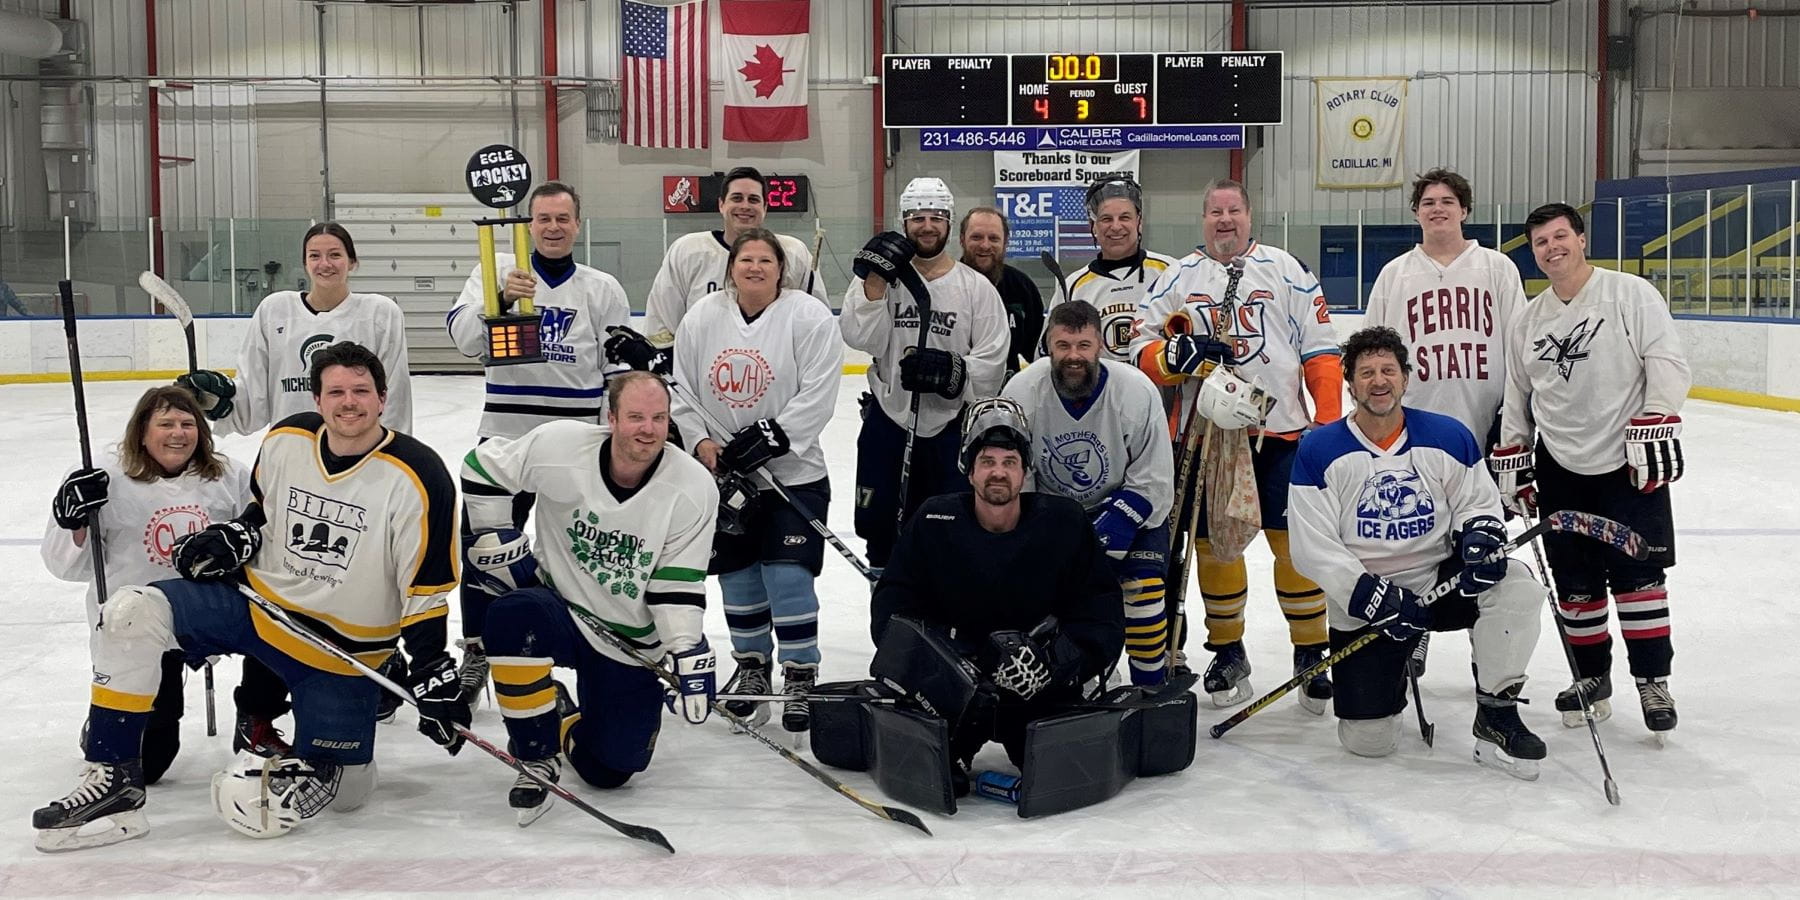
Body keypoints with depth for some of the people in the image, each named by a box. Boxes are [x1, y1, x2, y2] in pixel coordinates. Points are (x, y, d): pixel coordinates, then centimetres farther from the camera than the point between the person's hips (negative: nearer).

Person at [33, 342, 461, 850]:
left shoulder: (417, 479, -18)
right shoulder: (285, 441, -5)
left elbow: (428, 589, -14)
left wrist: (432, 675, -16)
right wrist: (235, 536, -3)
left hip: (343, 649, -3)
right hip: (255, 601, 3)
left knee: (346, 793, -2)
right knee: (131, 613, -20)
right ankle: (113, 782, -11)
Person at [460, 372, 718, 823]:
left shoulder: (694, 489, -16)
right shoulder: (560, 446, -18)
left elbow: (678, 585, -11)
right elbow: (484, 465, -3)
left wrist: (688, 655, -18)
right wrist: (495, 538, -7)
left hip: (633, 644, 1)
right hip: (559, 612, -1)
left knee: (608, 769, 0)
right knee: (512, 615, -36)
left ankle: (571, 727, 38)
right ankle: (539, 759, -16)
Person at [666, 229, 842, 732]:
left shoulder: (809, 318, -10)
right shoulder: (702, 318, 1)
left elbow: (817, 394, -15)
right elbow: (681, 388, 6)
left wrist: (771, 437, -22)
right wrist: (701, 441, -8)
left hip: (793, 472, -4)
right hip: (722, 470, 4)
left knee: (788, 576, -7)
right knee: (737, 574, 11)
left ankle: (801, 678, 7)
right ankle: (751, 667, 29)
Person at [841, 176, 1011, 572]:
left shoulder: (977, 287, -2)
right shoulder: (878, 274, 3)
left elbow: (992, 362, -7)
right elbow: (860, 336, -11)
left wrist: (951, 371, -22)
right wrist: (876, 279, -18)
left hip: (952, 427, -1)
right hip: (888, 421, 2)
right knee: (880, 524, 9)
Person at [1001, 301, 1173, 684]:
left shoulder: (1137, 391, -26)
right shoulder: (1021, 391, -23)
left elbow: (1153, 483, -19)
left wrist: (1112, 529, -29)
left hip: (1124, 498, -1)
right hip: (1047, 505, 2)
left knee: (1143, 583, -17)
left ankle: (1152, 685, 2)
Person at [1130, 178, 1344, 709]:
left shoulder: (1285, 271, 5)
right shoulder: (1176, 279, 8)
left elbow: (1319, 350, 3)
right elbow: (1142, 353, 2)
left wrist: (1330, 422, -4)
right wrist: (1183, 354, -18)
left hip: (1282, 431, -1)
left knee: (1295, 542, -2)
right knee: (1215, 543, 6)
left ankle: (1311, 654, 10)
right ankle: (1228, 654, 21)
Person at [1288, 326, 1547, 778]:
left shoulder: (1448, 437, -2)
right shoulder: (1319, 451, -8)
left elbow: (1478, 501, 7)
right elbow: (1314, 549, -11)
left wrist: (1480, 534, -17)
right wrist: (1373, 596, -20)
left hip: (1441, 579, 2)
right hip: (1361, 600, -2)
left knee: (1516, 586, -29)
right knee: (1368, 740, -8)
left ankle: (1496, 716, -12)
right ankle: (1391, 666, 28)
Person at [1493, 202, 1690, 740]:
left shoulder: (1631, 294, -4)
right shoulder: (1528, 320, 12)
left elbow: (1667, 362, -11)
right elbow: (1516, 395, 18)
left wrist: (1656, 424, -21)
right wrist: (1512, 456, 13)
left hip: (1630, 465, -5)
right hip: (1560, 471, 5)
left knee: (1637, 575, -5)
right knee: (1575, 584, 7)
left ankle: (1653, 681, 6)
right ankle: (1593, 678, 22)